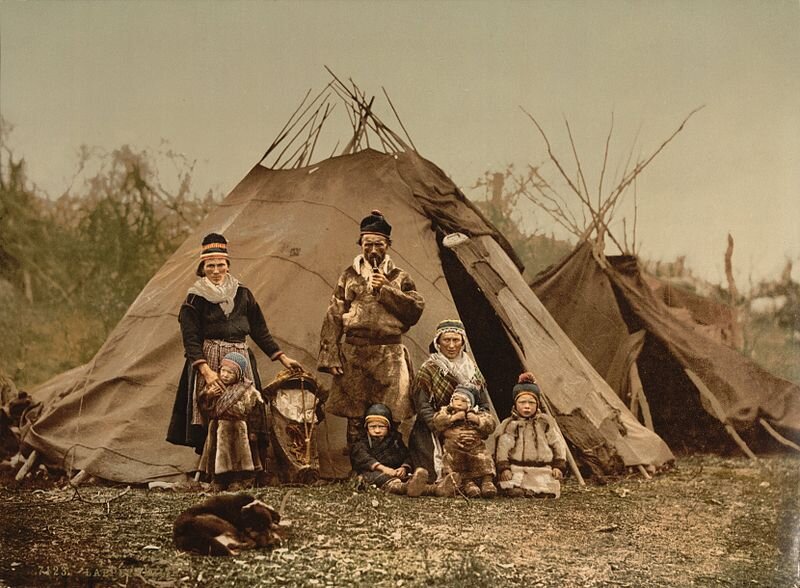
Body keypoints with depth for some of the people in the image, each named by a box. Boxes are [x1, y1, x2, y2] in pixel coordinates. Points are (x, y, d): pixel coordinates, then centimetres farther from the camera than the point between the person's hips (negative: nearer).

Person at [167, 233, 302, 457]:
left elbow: (260, 331, 16)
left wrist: (282, 357, 11)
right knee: (210, 424, -8)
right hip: (208, 361, -3)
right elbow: (191, 340, -6)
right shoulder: (194, 299, 1)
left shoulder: (242, 295, 11)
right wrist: (206, 370, -18)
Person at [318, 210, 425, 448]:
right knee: (354, 417, 1)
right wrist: (330, 357, -5)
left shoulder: (399, 278, 11)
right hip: (354, 355, 0)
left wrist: (386, 290, -9)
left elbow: (416, 310, -2)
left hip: (390, 356, 0)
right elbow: (333, 318, 5)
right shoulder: (349, 276, 10)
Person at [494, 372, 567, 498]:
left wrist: (558, 466, 5)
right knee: (512, 491, -29)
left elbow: (558, 445, 15)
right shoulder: (508, 425, 11)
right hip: (516, 470, -2)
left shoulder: (546, 422, 16)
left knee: (548, 492, -21)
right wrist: (503, 468, -10)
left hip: (542, 470, 2)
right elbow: (501, 449, 3)